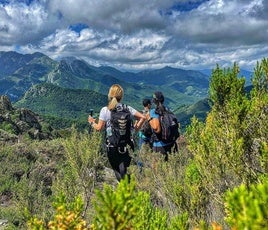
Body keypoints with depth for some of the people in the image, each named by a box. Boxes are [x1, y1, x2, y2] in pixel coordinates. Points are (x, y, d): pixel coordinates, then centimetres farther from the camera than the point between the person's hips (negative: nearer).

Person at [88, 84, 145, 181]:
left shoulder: (105, 110, -6)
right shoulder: (127, 108, 0)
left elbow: (99, 128, -6)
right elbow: (143, 117, -5)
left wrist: (92, 122, 12)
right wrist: (136, 127, 8)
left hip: (112, 145, -1)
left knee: (117, 170, 12)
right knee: (124, 170, 7)